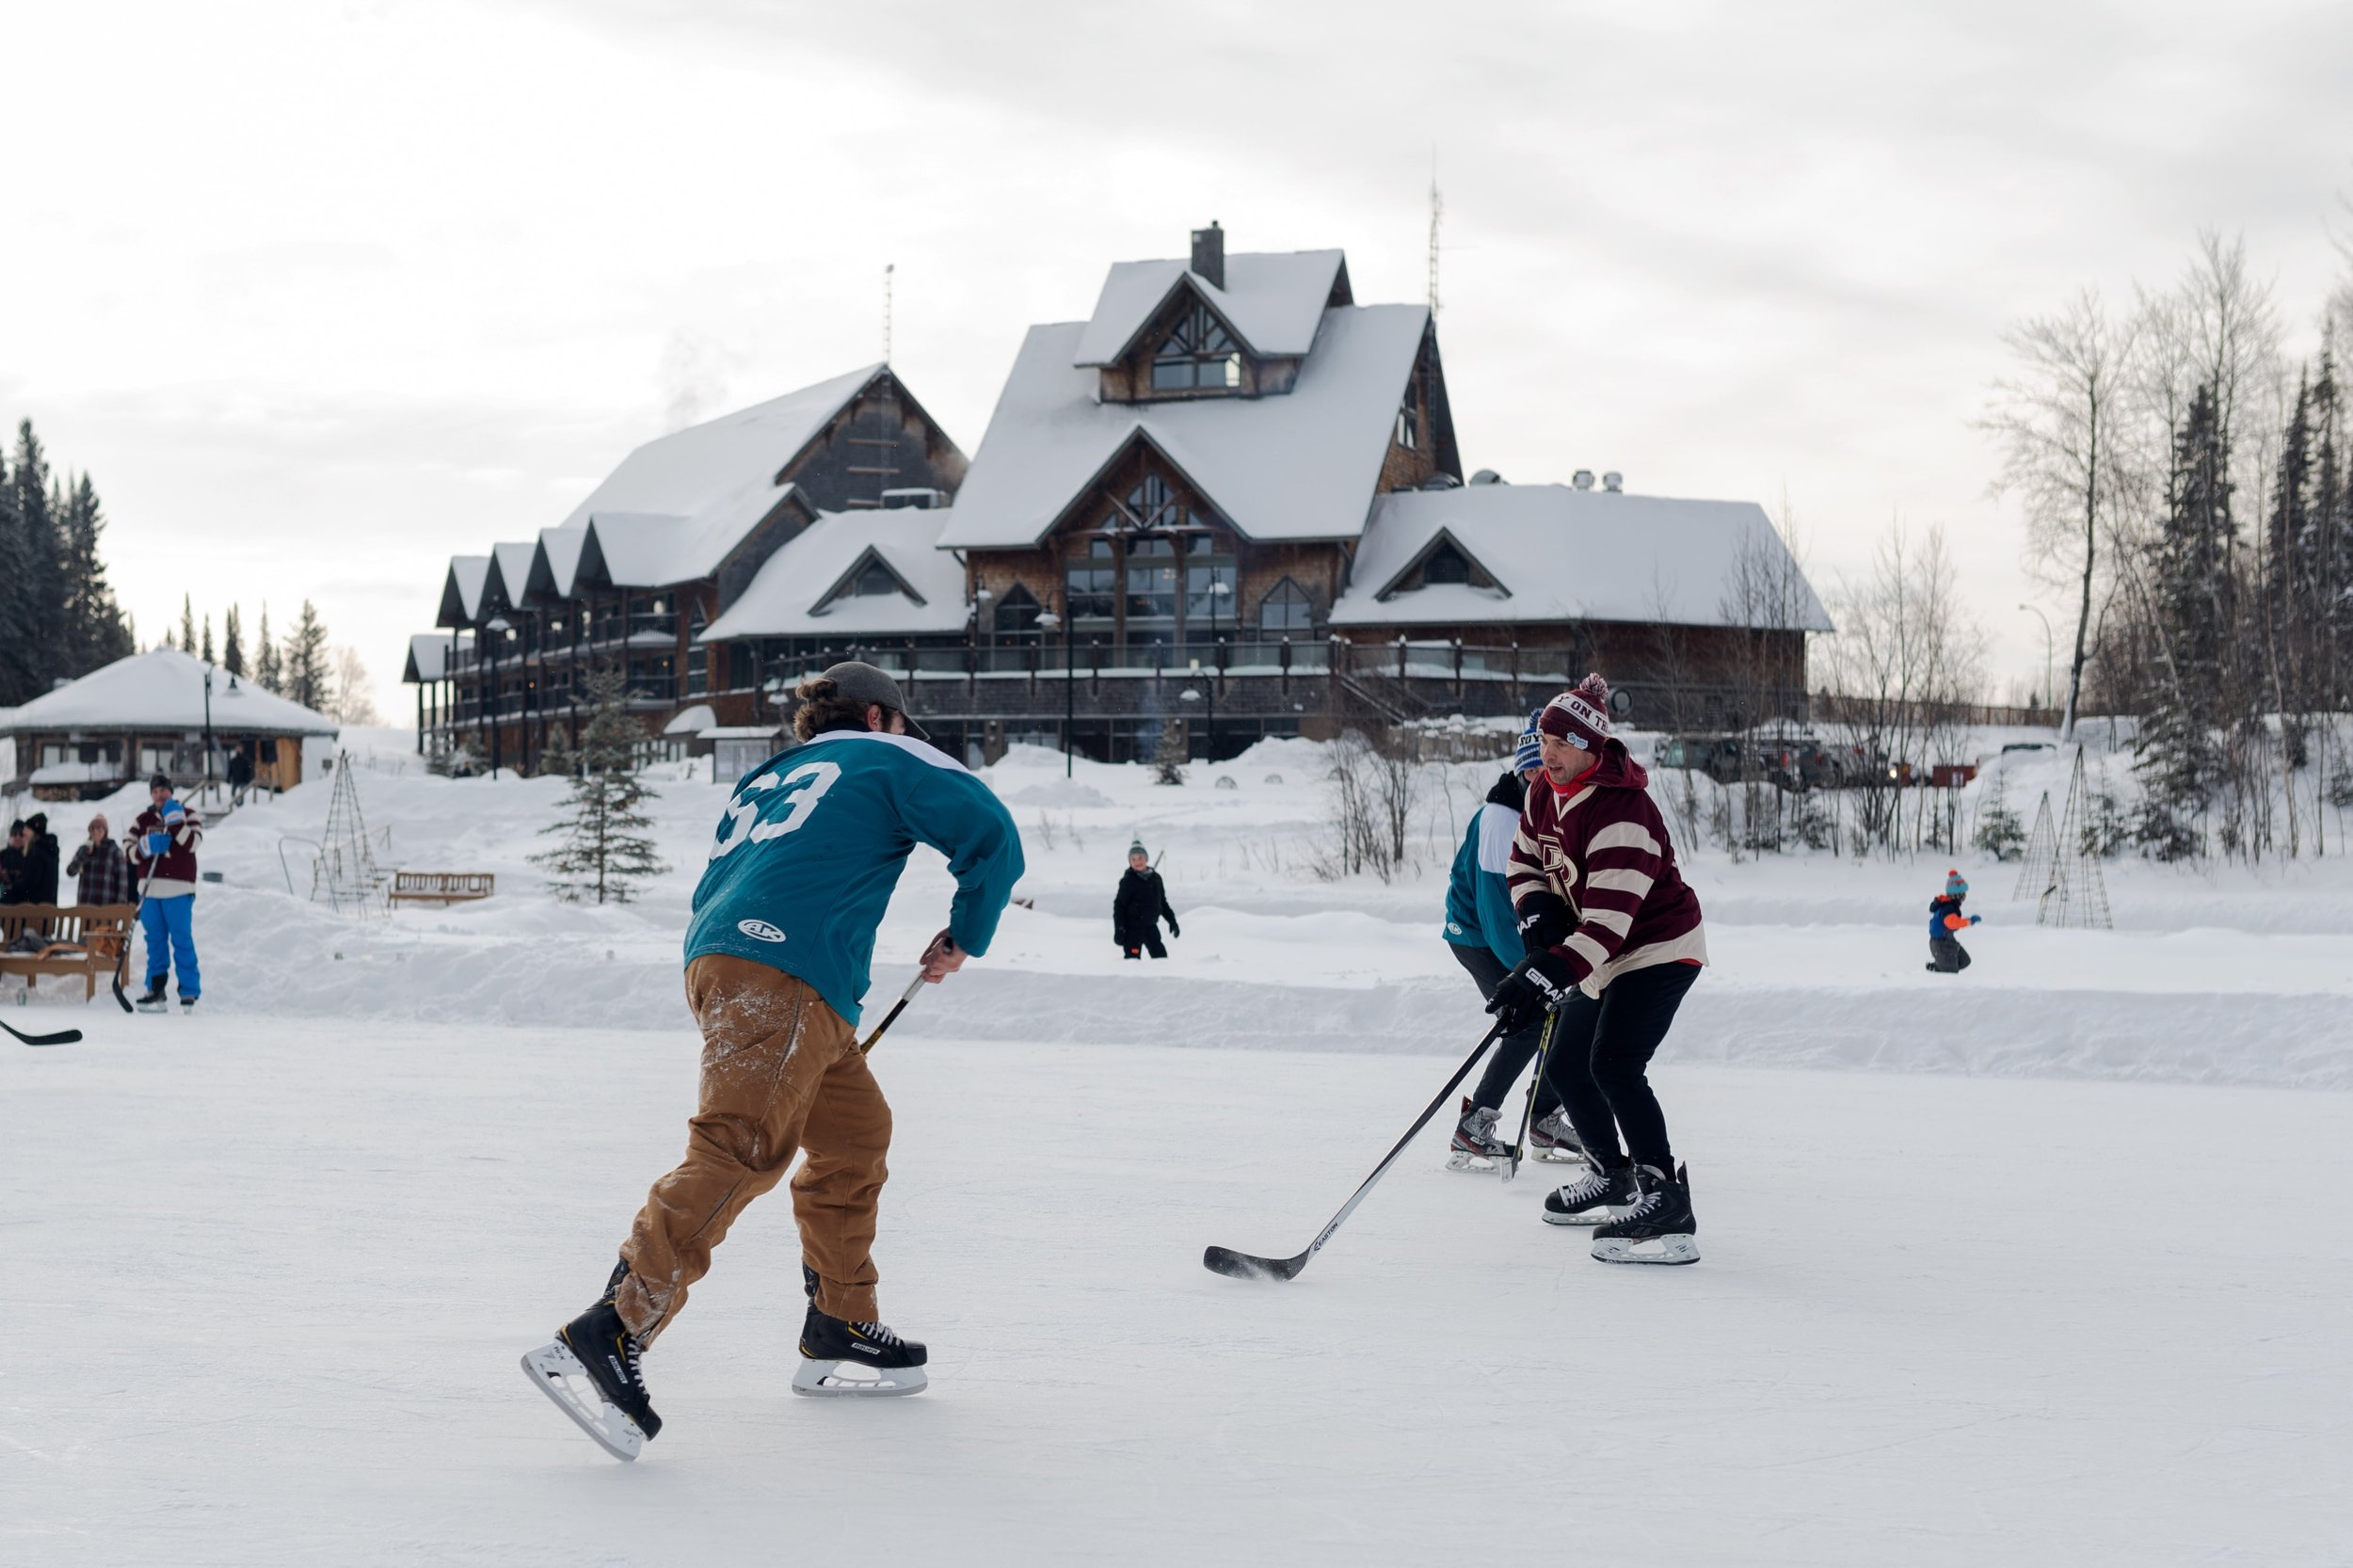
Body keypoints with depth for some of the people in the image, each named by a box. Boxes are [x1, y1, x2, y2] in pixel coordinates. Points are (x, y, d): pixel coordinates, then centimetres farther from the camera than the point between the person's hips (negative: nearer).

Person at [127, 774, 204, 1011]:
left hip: (178, 888, -4)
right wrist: (147, 845, -12)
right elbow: (131, 854, 6)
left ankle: (189, 992, -4)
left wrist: (174, 821, -16)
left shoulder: (186, 815, 5)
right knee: (155, 941, 8)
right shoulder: (142, 820, 14)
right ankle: (155, 990, 12)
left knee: (182, 941, -5)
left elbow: (192, 843, -12)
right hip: (149, 889, 4)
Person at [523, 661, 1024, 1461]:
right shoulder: (890, 759, 16)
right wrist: (964, 937, 20)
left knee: (856, 1131, 21)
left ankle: (839, 1333, 25)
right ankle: (605, 1337, -34)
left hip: (713, 959, 8)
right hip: (784, 973, -8)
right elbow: (993, 836, 6)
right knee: (741, 1148, -20)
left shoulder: (764, 780, 33)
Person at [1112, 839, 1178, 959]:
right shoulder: (1127, 881, -10)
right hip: (1133, 928, -6)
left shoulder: (1155, 878, 7)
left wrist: (1172, 921, 17)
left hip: (1151, 927, 6)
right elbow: (1119, 906, -10)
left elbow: (1163, 902, 18)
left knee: (1161, 957, 7)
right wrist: (1119, 930, -15)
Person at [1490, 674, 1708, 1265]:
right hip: (1602, 957, 10)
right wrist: (1539, 915, -8)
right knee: (1567, 1067, 16)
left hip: (1658, 949, -10)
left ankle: (1665, 1201, -31)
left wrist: (1544, 976, -45)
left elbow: (1607, 923, -37)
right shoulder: (1546, 794, -1)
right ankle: (1612, 1177, 37)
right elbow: (1525, 861, 14)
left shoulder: (1622, 815, -30)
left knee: (1613, 1065, -26)